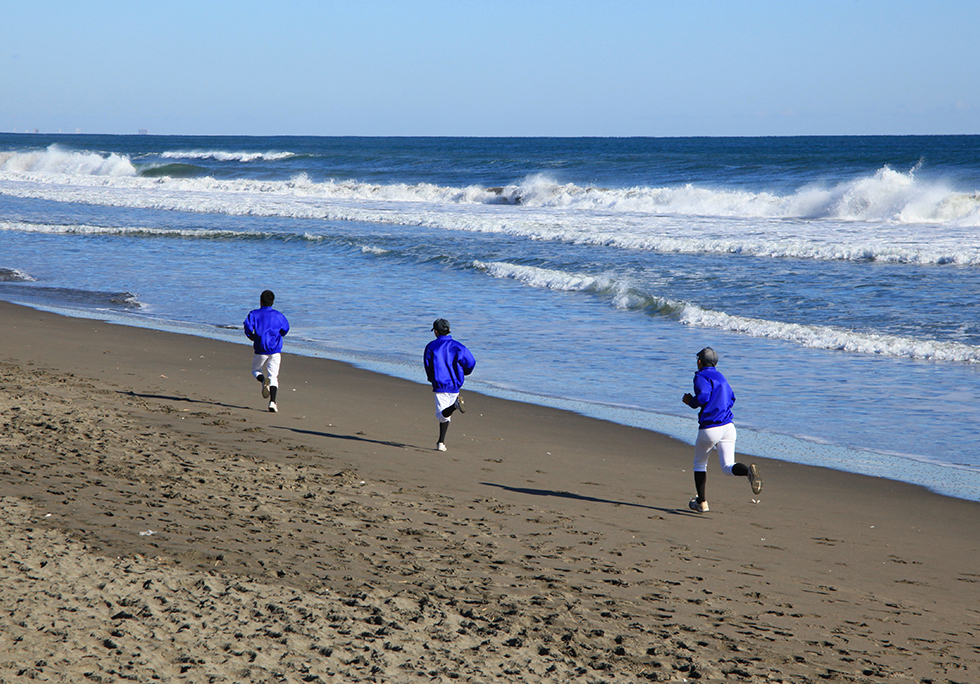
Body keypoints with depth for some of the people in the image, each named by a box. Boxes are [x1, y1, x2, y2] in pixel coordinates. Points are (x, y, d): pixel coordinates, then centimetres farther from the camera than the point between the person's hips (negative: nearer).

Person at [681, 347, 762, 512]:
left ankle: (701, 503, 21)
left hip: (709, 428, -5)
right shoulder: (721, 377, 19)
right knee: (728, 466, 0)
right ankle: (748, 470, -33)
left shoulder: (701, 376, -4)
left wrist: (690, 401, 0)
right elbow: (731, 399, 23)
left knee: (699, 463, 17)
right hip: (728, 426, 6)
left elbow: (702, 397, -19)